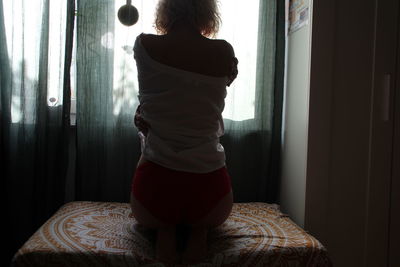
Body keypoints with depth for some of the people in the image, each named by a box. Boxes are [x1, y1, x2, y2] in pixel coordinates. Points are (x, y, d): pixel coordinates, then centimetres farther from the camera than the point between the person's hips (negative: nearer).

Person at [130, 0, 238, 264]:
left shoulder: (144, 46, -4)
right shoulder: (224, 52, -5)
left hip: (155, 186, 0)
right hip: (208, 189, 0)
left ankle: (164, 229, 7)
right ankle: (200, 229, 7)